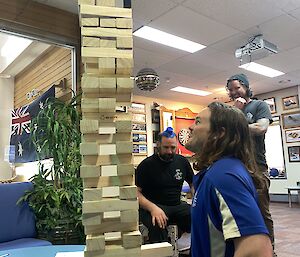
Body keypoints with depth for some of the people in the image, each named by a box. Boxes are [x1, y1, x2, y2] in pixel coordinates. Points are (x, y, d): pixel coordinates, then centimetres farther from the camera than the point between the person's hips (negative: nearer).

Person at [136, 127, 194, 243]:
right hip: (151, 207, -4)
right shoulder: (147, 165, -3)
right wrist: (152, 208, -25)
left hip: (177, 205, 4)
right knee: (158, 225, -38)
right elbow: (136, 192, -8)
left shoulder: (182, 161, 10)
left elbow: (193, 184, 20)